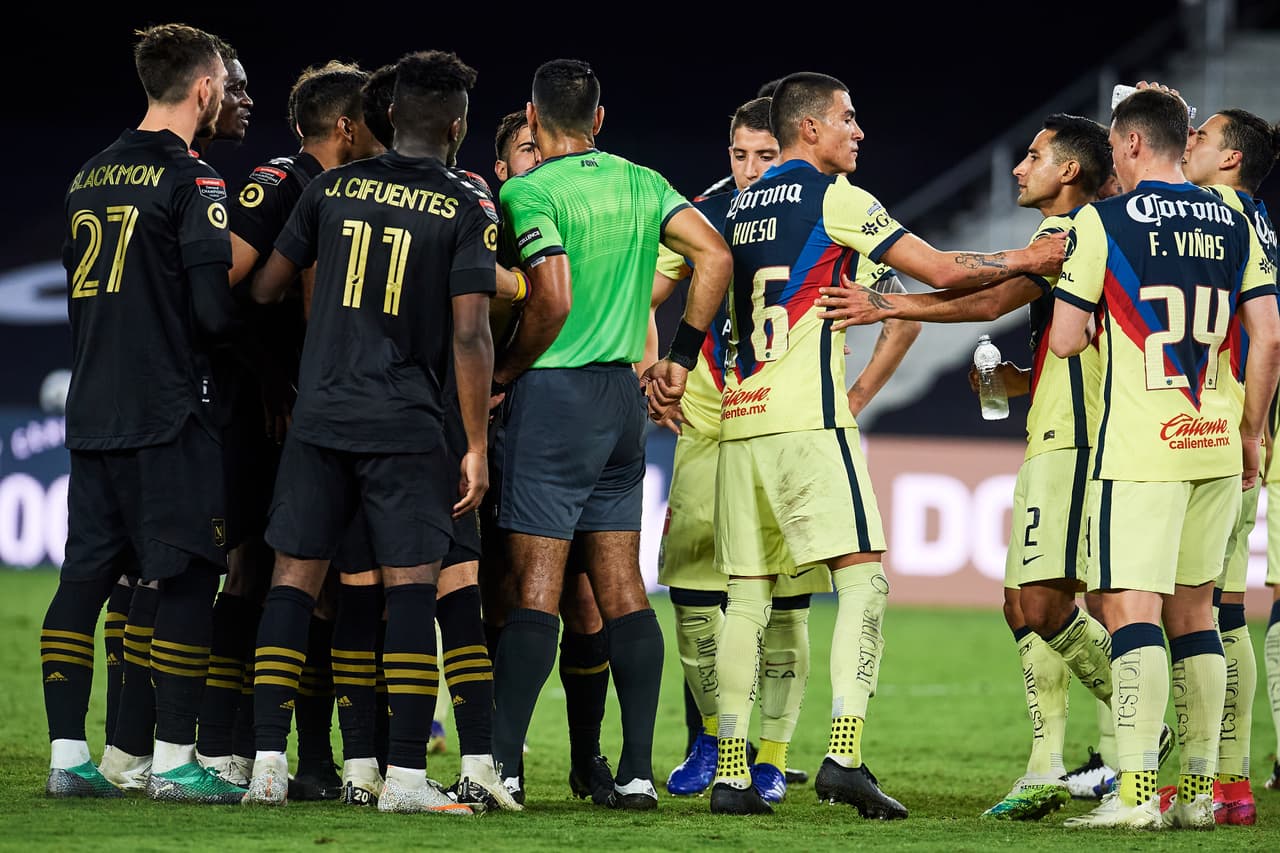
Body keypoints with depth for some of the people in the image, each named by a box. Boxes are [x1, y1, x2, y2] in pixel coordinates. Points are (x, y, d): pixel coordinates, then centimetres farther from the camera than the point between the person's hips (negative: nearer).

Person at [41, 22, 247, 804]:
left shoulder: (91, 177, 13)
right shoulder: (192, 183, -11)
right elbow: (218, 308, -16)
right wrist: (256, 319, 3)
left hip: (94, 408, 7)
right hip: (170, 414, -7)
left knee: (87, 574, 8)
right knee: (189, 578, -3)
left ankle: (68, 754, 8)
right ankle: (174, 760, -4)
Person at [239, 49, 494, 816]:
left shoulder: (334, 189, 7)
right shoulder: (466, 212, -4)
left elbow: (266, 287, 12)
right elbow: (470, 335, -9)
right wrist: (477, 447, -4)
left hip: (319, 414, 3)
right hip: (406, 427, -3)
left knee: (296, 578, 8)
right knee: (412, 583, -1)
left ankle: (268, 761, 4)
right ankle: (406, 774, -5)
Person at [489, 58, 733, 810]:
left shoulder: (530, 192, -10)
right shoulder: (641, 184, 10)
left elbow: (553, 301, -19)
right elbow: (715, 255, 7)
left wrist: (506, 373, -4)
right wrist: (681, 359, 12)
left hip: (554, 391, -6)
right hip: (622, 395, 6)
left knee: (538, 585, -6)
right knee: (621, 585, 7)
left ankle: (502, 765, -6)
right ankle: (638, 770, 3)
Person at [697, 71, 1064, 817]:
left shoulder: (742, 209, 18)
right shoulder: (834, 198, -3)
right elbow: (942, 271, -4)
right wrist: (1026, 261, 9)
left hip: (742, 419, 7)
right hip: (807, 417, -7)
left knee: (748, 595, 7)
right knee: (862, 577, -6)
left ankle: (732, 774, 3)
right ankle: (844, 755, -19)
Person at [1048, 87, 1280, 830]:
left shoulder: (1105, 221, -4)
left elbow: (1065, 341, -4)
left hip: (1139, 445, -5)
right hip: (1215, 445, 5)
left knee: (1134, 608, -7)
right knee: (1193, 610, 12)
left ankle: (1136, 791, -15)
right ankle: (1199, 788, 13)